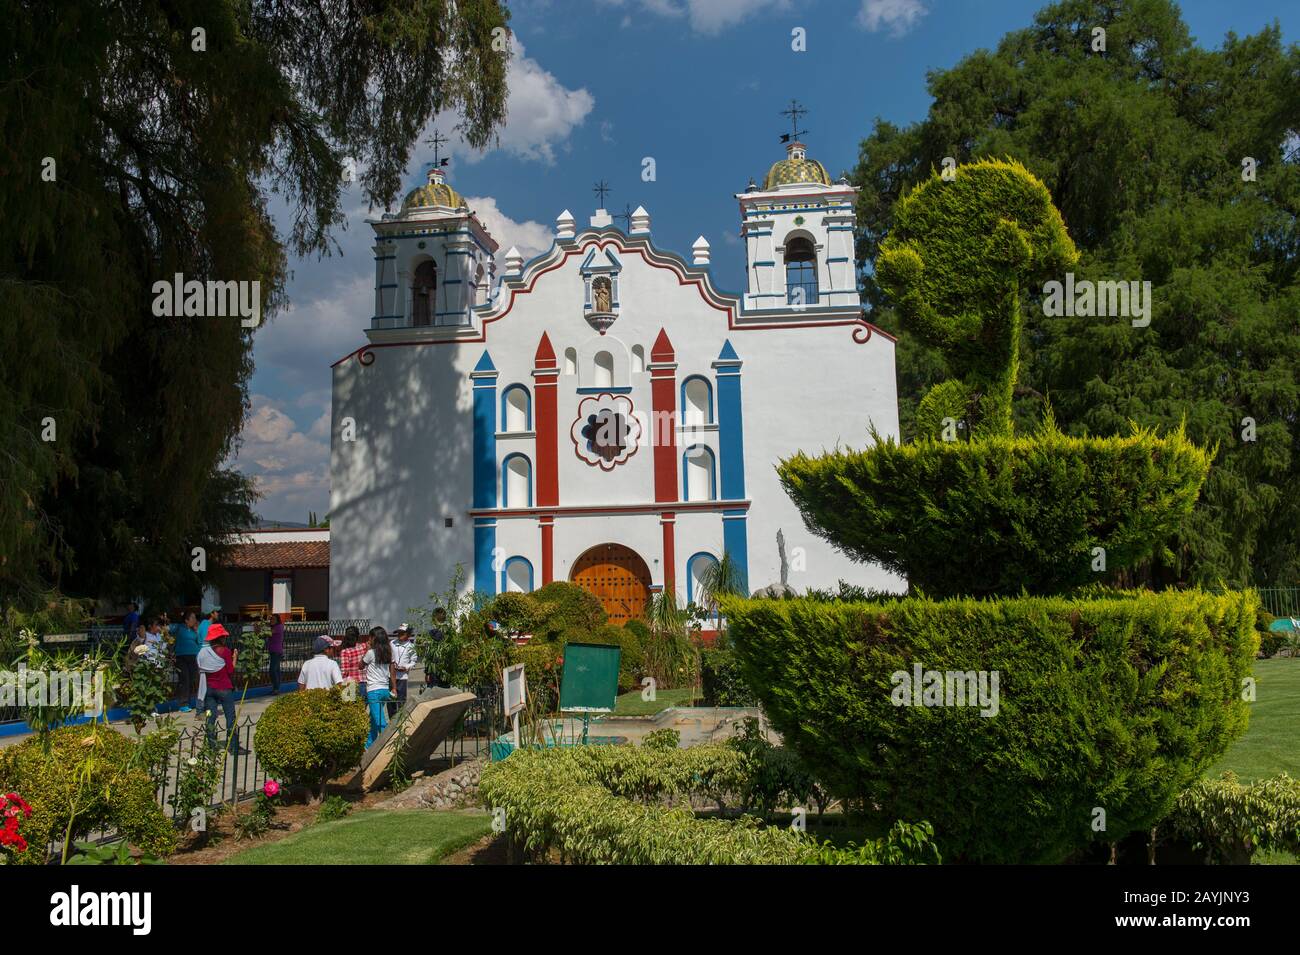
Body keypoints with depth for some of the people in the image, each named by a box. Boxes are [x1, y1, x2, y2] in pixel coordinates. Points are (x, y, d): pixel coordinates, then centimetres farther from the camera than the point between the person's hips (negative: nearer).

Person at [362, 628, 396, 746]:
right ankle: (369, 744, 30)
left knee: (380, 722, -8)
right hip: (385, 690, 7)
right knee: (374, 720, 20)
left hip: (374, 691, -7)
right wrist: (394, 688, 15)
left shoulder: (371, 653, -10)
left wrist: (366, 651, 14)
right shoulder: (388, 653, 7)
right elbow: (393, 672, 9)